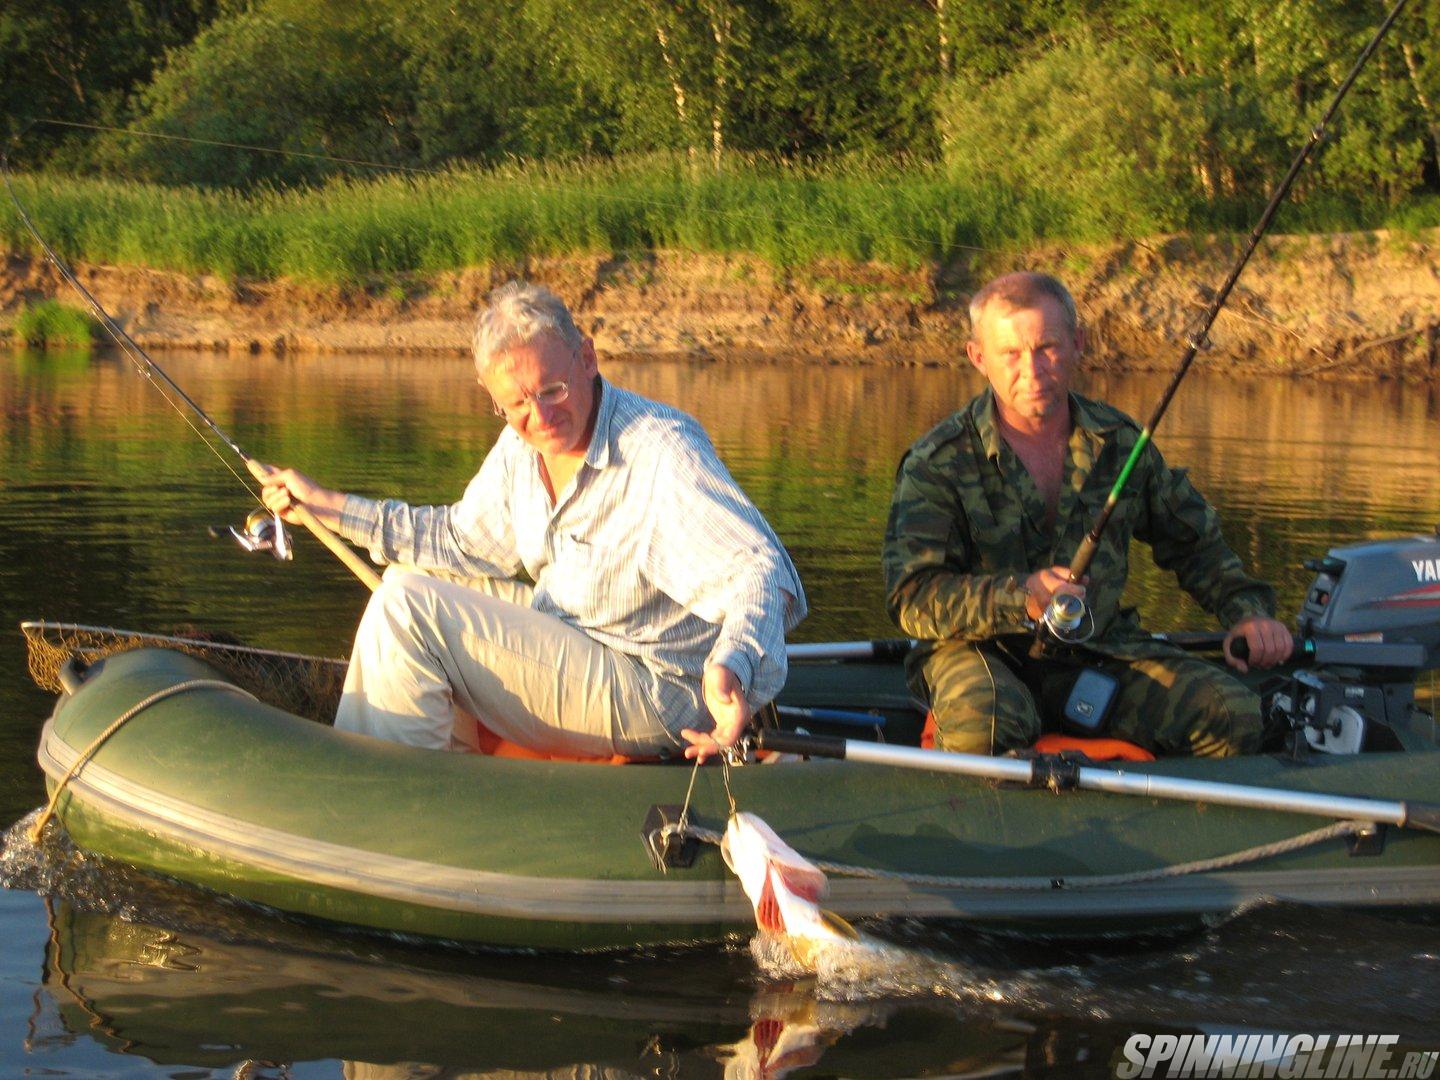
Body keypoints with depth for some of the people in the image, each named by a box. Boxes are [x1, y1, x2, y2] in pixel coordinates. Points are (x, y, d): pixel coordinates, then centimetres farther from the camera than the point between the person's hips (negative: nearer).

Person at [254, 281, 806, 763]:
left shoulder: (662, 452, -26)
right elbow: (463, 541, 18)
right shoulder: (523, 443, 2)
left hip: (655, 697, -9)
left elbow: (763, 571, -36)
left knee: (408, 605, -17)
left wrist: (733, 665, -58)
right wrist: (326, 506, 12)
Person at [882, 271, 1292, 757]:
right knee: (983, 722, -40)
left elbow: (1193, 540, 23)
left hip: (1101, 647, 4)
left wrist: (1246, 608, 6)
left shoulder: (1120, 440, 6)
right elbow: (912, 597, -15)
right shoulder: (938, 462, -7)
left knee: (1233, 713, -18)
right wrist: (1020, 597, -30)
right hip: (984, 651, -4)